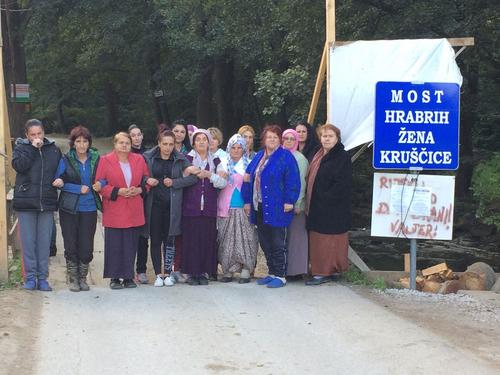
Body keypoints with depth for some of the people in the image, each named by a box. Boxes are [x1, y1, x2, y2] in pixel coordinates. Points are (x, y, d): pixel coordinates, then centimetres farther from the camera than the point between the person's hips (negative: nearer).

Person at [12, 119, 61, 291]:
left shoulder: (54, 149, 7)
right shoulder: (21, 148, 4)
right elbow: (18, 165, -15)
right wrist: (33, 148, -14)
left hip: (47, 203, 1)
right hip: (25, 202, -1)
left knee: (44, 242, 4)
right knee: (28, 241, 3)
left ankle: (42, 277, 11)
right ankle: (30, 277, 11)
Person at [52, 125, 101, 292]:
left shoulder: (96, 159, 3)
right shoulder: (65, 160, -1)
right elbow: (58, 182, -5)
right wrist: (79, 189, -13)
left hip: (89, 209, 1)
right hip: (69, 209, -1)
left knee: (86, 246, 1)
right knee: (71, 245, 2)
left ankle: (83, 278, 18)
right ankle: (73, 279, 15)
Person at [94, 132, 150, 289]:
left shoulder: (139, 160, 9)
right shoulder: (105, 160, 0)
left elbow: (146, 180, 15)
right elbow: (100, 184, -2)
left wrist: (139, 190, -5)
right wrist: (117, 191, -13)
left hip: (134, 211, 3)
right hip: (114, 211, -3)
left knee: (131, 245, 4)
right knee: (114, 245, -1)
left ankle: (128, 276, 14)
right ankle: (115, 278, 9)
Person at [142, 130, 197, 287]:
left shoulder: (180, 160, 1)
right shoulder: (148, 157, 2)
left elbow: (193, 177, -5)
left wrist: (174, 182, -12)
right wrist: (147, 180, -10)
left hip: (172, 205, 0)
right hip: (154, 204, 0)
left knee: (169, 239, 3)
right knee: (155, 239, 3)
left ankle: (168, 273, 14)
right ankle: (158, 274, 11)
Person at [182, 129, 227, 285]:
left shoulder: (215, 161, 13)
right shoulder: (187, 159, 6)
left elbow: (223, 183, 4)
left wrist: (209, 174, -13)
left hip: (209, 208, 2)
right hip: (191, 207, -2)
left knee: (207, 240, -1)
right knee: (192, 240, -4)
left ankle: (203, 272, 8)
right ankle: (192, 272, 5)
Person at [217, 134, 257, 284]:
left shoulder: (248, 164, 6)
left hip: (243, 208, -2)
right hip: (226, 208, 2)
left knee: (244, 239, -5)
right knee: (226, 240, 1)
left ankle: (245, 271, -1)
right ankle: (228, 271, 7)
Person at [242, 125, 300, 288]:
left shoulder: (286, 157, -6)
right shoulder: (258, 157, 15)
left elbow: (292, 181, -13)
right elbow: (249, 179, 17)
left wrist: (289, 201, -17)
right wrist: (247, 201, 12)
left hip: (277, 208, -7)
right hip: (259, 207, 7)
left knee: (278, 244, -2)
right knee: (265, 243, 12)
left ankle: (280, 276, 6)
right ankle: (272, 273, 23)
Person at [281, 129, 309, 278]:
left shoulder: (300, 158, -3)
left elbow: (301, 182, -8)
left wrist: (297, 204, -13)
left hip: (294, 203, -5)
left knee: (295, 235, -3)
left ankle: (296, 269, 1)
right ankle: (283, 269, 12)